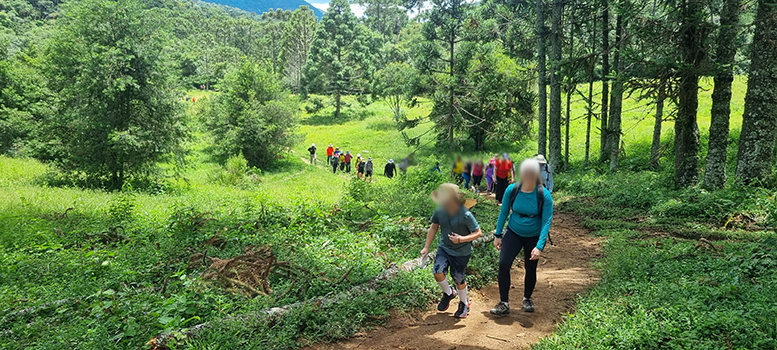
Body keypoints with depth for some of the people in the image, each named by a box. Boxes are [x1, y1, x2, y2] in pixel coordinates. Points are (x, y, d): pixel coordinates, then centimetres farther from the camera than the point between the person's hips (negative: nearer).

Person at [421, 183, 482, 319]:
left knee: (459, 279, 9)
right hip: (444, 248, 4)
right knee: (438, 273, -13)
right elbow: (433, 227, 5)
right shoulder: (440, 211, -13)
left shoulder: (465, 215, -27)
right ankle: (448, 293, 20)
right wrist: (426, 247, 7)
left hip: (461, 252, -4)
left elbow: (478, 233, -17)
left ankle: (464, 303, 40)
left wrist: (461, 239, -31)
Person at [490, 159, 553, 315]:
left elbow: (546, 221, -18)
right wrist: (498, 235, 3)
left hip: (534, 236, -1)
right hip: (513, 233, 1)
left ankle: (527, 299, 38)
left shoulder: (544, 196, -19)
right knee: (503, 264, -15)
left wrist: (539, 246, -25)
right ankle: (504, 304, -4)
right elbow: (503, 213, 0)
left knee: (530, 269, 11)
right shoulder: (512, 190, -14)